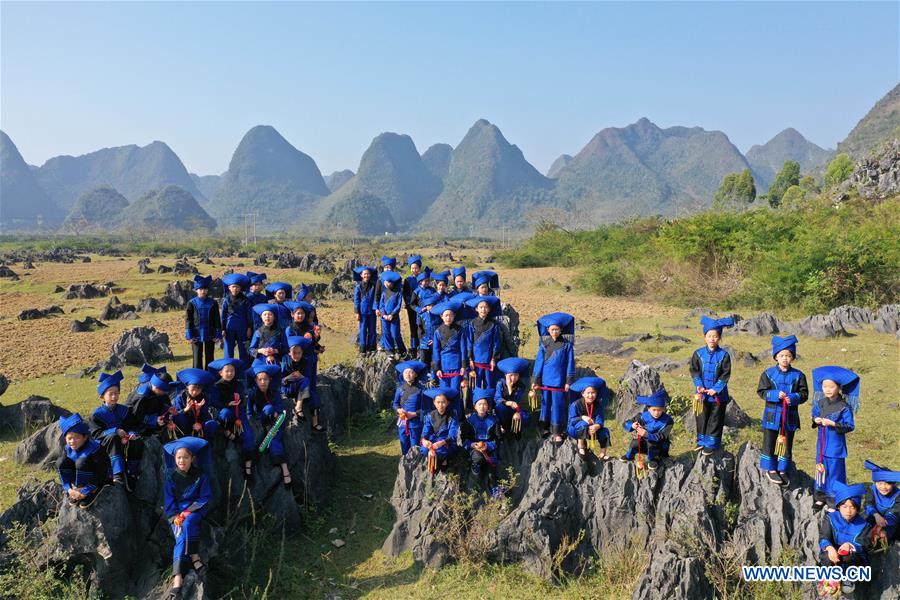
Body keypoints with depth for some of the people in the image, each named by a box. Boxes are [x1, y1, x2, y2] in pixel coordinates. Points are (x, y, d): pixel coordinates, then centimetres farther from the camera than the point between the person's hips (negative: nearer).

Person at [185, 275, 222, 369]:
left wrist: (218, 335, -1)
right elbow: (188, 320, -2)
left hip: (210, 335, 1)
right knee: (197, 358, 4)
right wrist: (189, 336, -6)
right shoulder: (192, 303, -4)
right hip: (196, 335, -1)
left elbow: (217, 320, 3)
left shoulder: (213, 303, 0)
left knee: (209, 358, 10)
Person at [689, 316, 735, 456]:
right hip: (702, 393, 2)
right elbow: (694, 371, -1)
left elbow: (725, 374, -8)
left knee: (715, 420, 6)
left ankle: (711, 444, 16)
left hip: (718, 394, -2)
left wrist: (716, 389, -15)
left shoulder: (723, 355, -7)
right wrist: (699, 385, -14)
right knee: (701, 418, 13)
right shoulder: (698, 353, -2)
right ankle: (702, 441, 28)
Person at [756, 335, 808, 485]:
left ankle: (782, 470, 23)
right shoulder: (768, 373, -4)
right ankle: (771, 469, 18)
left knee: (787, 443, 11)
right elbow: (761, 391, -5)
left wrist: (793, 398, -21)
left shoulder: (798, 375, -1)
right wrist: (775, 394, -21)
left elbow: (804, 394, -2)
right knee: (770, 442, 5)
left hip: (790, 415, 1)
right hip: (772, 414, -1)